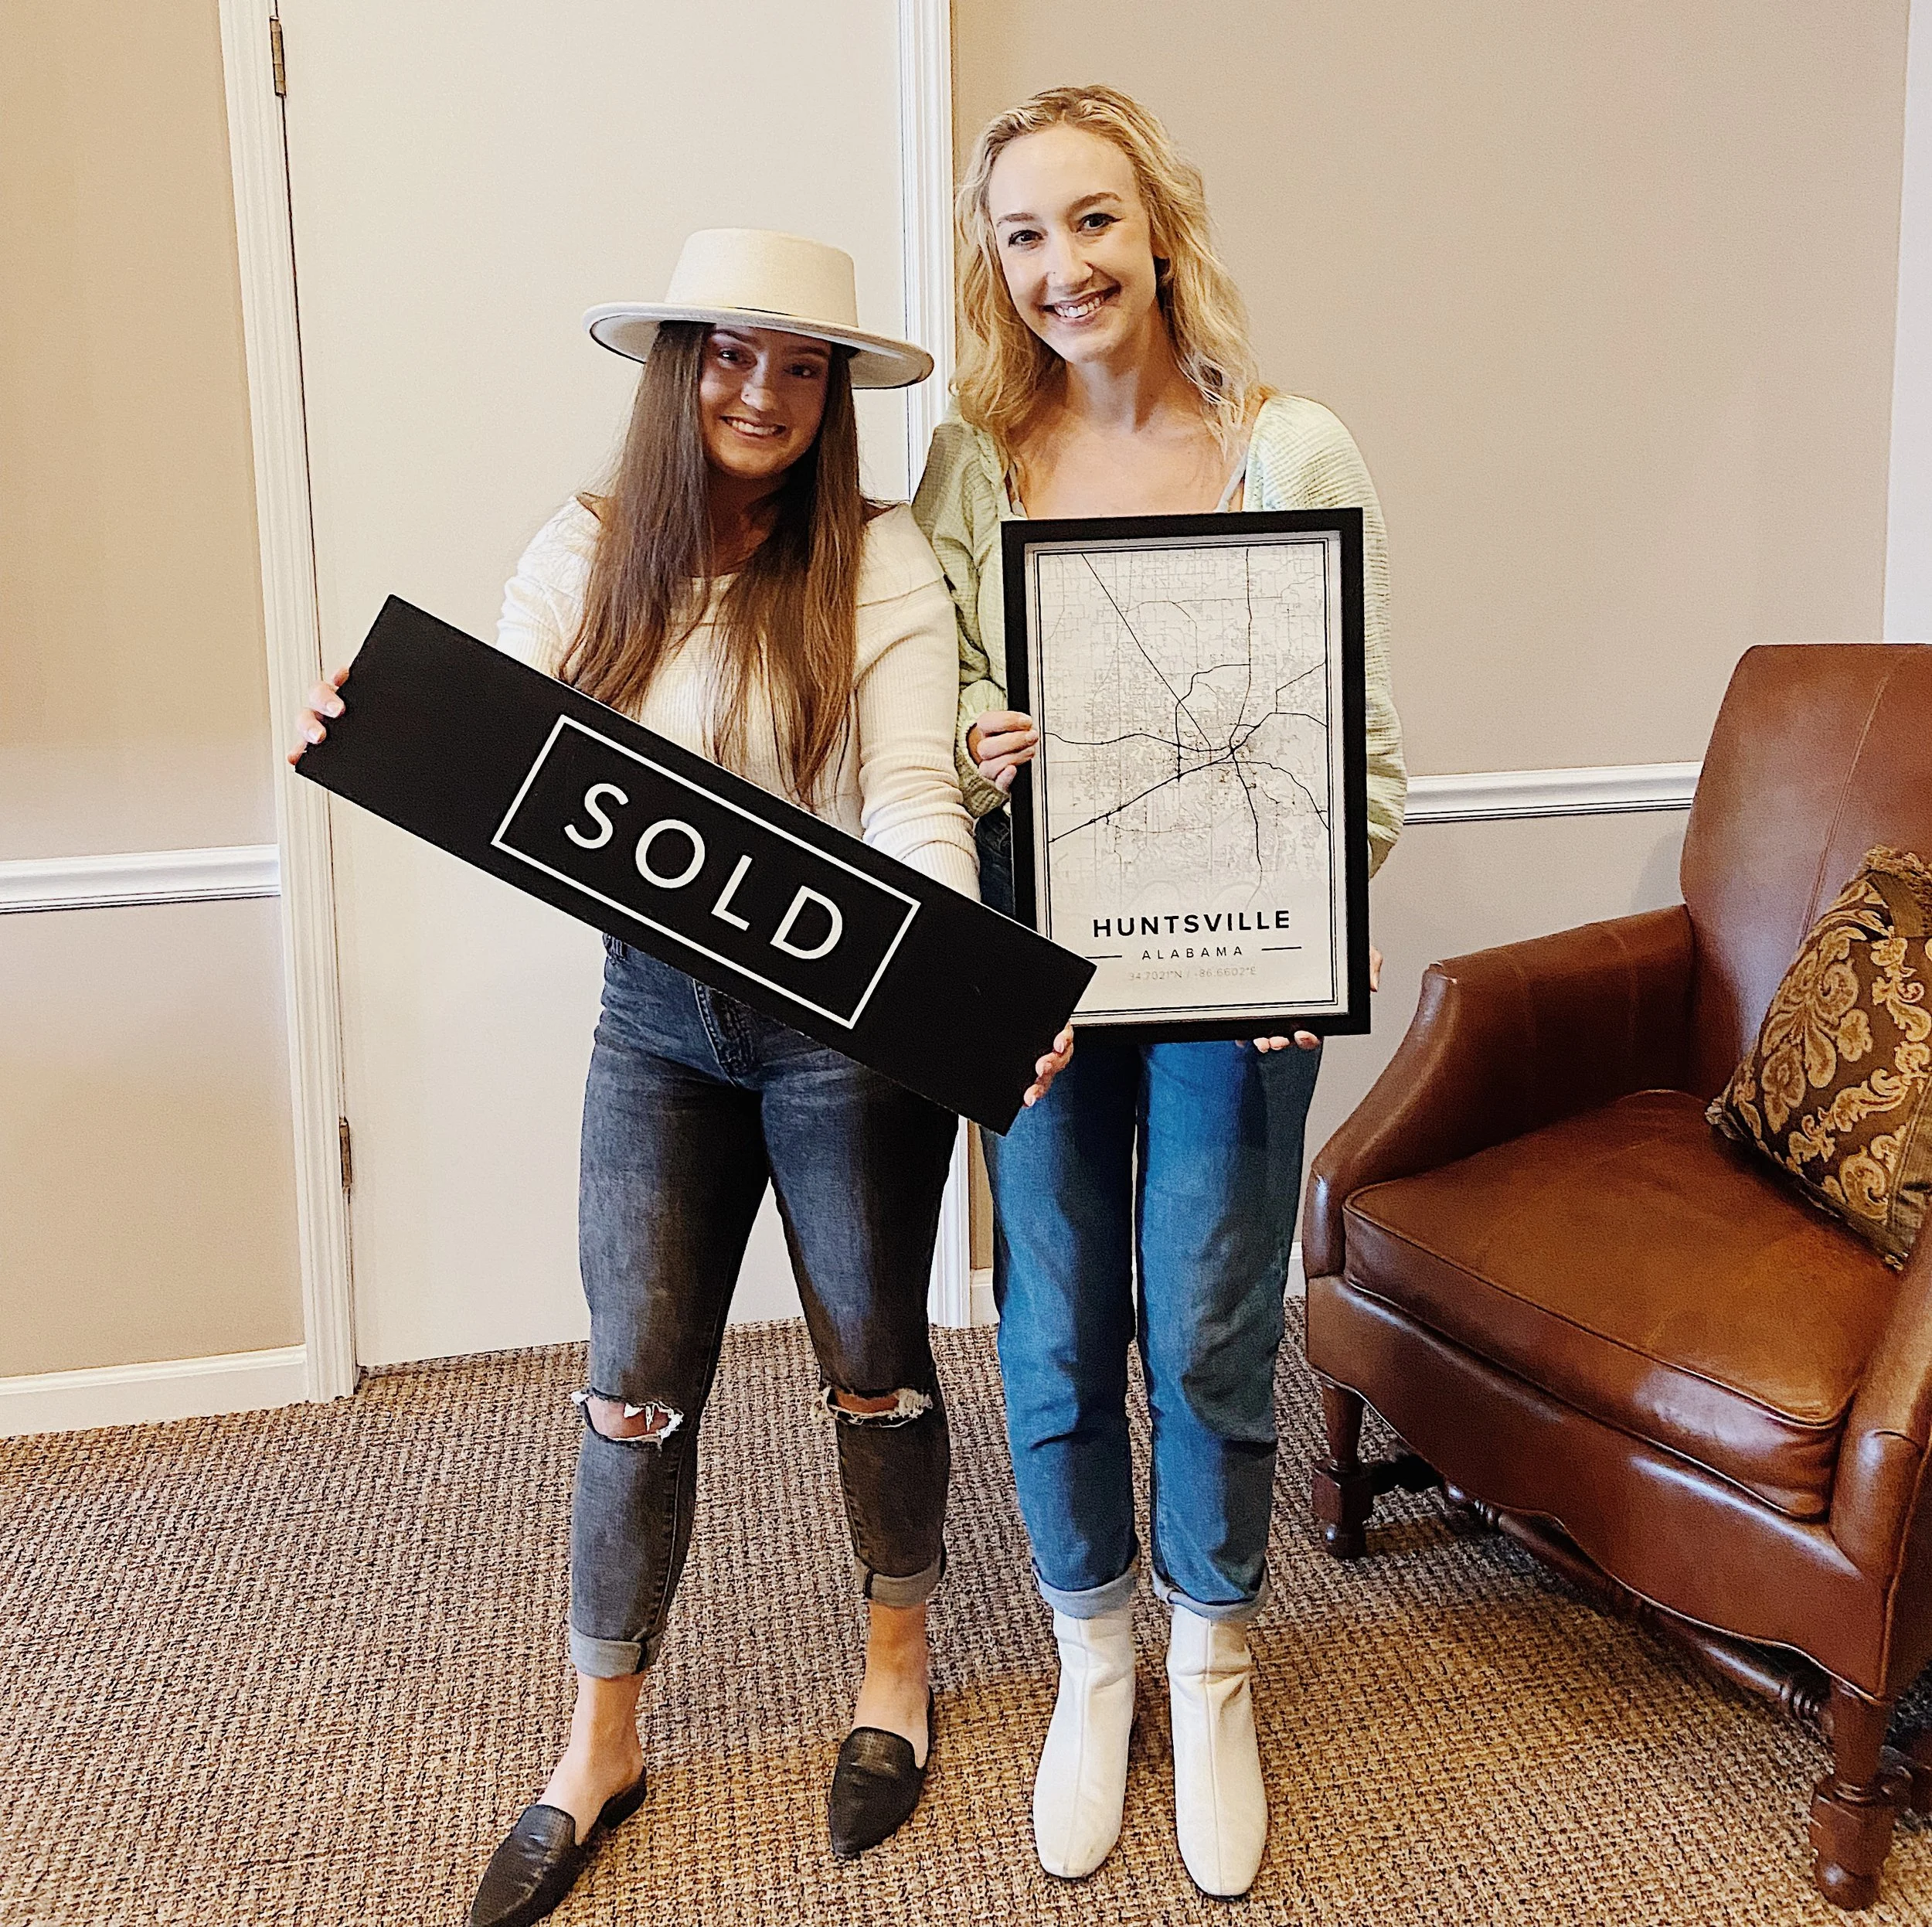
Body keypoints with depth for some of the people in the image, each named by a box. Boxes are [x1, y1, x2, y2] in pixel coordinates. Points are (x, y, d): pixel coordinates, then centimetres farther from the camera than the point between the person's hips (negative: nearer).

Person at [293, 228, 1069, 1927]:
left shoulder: (881, 563, -10)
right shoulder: (585, 559, 0)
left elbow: (913, 801, -19)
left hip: (848, 1019, -2)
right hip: (656, 1015, 3)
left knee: (874, 1358, 12)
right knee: (638, 1383, 8)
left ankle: (897, 1662, 38)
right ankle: (602, 1744, 27)